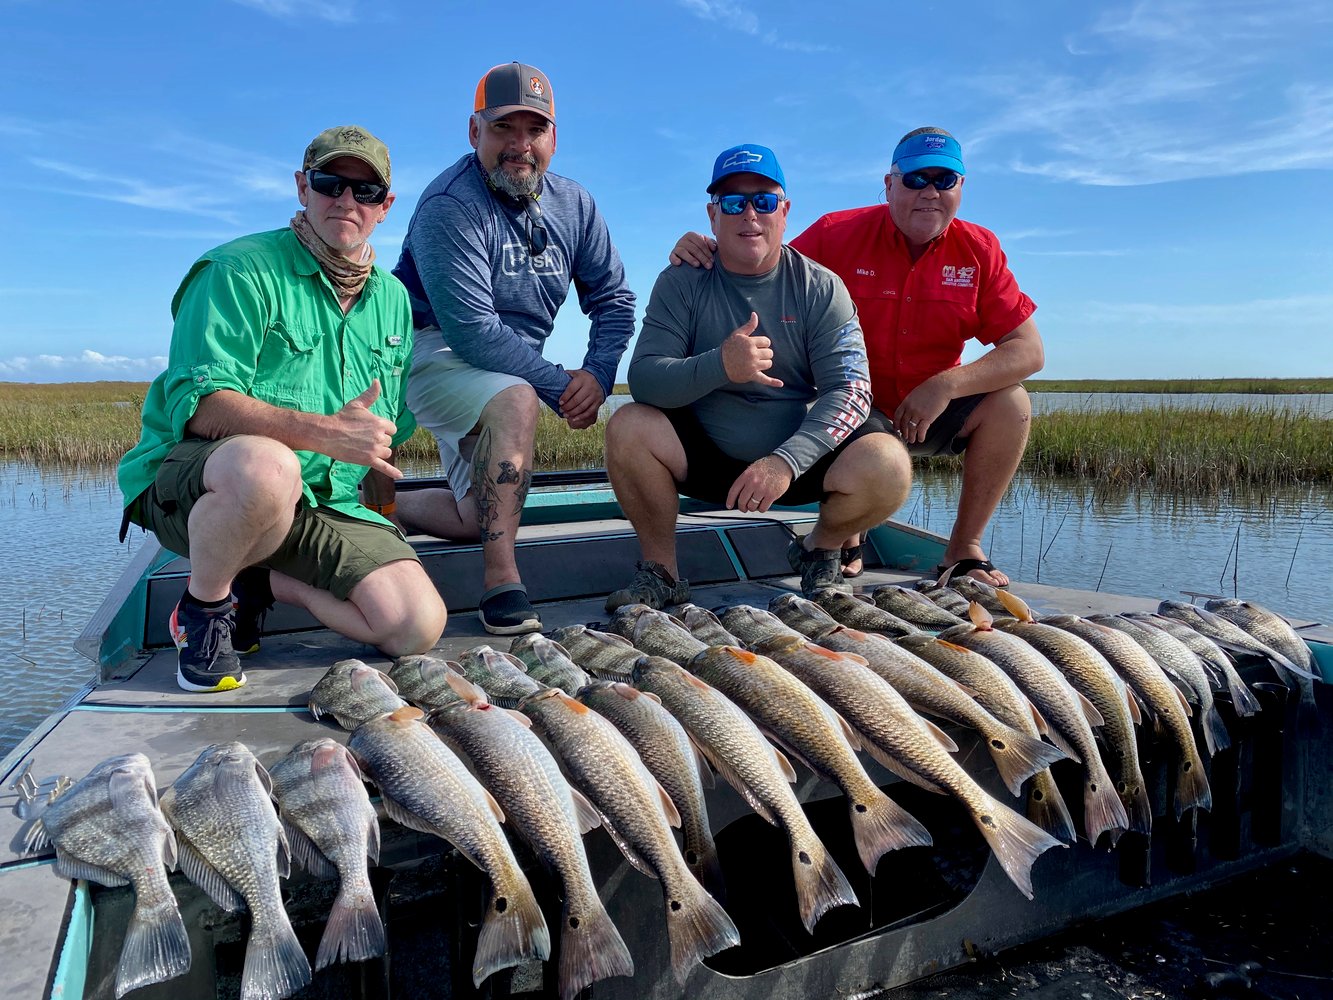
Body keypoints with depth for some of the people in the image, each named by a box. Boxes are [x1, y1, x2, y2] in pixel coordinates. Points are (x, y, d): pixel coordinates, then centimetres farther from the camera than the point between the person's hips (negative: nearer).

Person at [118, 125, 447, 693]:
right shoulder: (242, 270, -7)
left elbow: (390, 431, 21)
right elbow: (199, 405, -19)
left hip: (326, 504, 5)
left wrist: (381, 507, 14)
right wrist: (323, 433, -29)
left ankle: (262, 584, 8)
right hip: (191, 478, -4)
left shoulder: (393, 298, 13)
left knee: (419, 627, -16)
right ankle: (202, 608, -10)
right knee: (268, 465, -42)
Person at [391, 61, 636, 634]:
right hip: (433, 353, -7)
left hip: (509, 366, 7)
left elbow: (613, 297, 3)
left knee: (478, 518, 8)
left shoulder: (572, 205, 1)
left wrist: (598, 373, -15)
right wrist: (561, 386, -25)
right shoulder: (449, 206, -20)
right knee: (516, 399, -39)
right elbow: (472, 330, -27)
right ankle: (501, 580, -34)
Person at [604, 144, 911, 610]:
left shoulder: (820, 287, -4)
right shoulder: (681, 283, -4)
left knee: (887, 466, -27)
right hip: (706, 455, 0)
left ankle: (819, 550, 7)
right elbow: (642, 379, -15)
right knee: (628, 427, -26)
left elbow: (850, 388, -13)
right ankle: (661, 569, -4)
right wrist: (719, 366, -35)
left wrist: (786, 460, -29)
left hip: (803, 453, 0)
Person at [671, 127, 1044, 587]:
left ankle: (964, 548, -5)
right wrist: (709, 257, -28)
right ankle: (845, 542, -3)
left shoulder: (979, 250, -5)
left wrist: (946, 385, -25)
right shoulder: (839, 234, -9)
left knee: (1011, 403, -21)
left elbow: (1029, 351, -10)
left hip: (932, 413, 2)